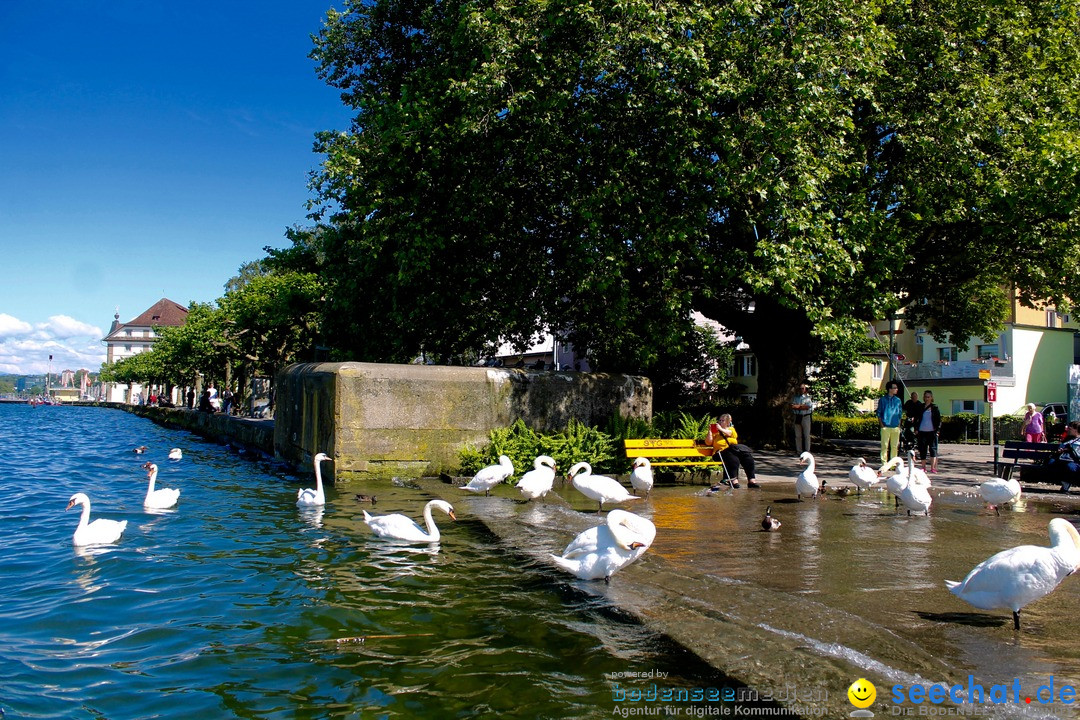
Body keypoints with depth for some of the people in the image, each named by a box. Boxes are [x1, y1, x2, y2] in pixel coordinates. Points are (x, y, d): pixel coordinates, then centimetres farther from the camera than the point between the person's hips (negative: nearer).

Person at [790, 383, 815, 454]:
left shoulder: (809, 398, 4)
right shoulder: (795, 398, 14)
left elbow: (808, 407, -11)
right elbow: (792, 407, 0)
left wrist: (798, 406, -8)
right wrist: (802, 406, -11)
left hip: (806, 417, -3)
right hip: (797, 417, 3)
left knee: (806, 435, -2)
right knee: (798, 435, 3)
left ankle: (807, 451, 1)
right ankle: (799, 451, 8)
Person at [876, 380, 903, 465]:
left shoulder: (898, 400, 12)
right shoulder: (883, 399, 3)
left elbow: (900, 413, 17)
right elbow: (879, 413, 4)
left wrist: (899, 425, 8)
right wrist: (881, 425, -5)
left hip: (896, 427, 3)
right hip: (886, 426, -3)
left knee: (895, 446, 5)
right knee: (884, 445, -4)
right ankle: (884, 463, 1)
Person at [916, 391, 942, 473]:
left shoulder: (934, 408, 4)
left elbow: (939, 420, 4)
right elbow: (917, 418, 16)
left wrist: (938, 430, -6)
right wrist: (916, 428, 6)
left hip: (932, 432, -2)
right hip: (922, 431, 2)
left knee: (933, 449, -5)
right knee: (922, 449, 3)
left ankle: (933, 467, -5)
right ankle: (923, 467, 11)